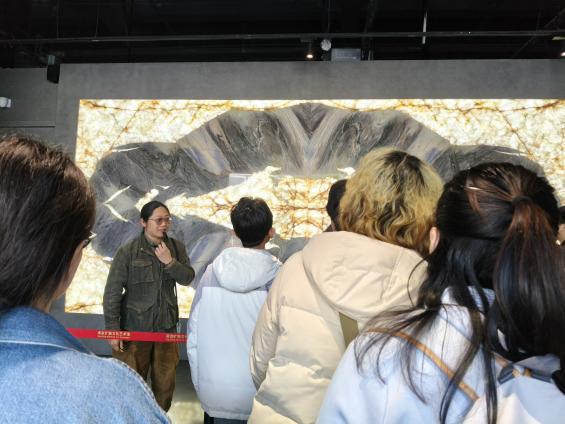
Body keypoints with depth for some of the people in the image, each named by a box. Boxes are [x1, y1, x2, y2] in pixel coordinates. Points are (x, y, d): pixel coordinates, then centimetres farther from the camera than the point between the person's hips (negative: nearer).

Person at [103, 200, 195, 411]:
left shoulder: (176, 247, 2)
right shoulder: (127, 251, -11)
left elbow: (188, 278, -3)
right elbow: (112, 292, -9)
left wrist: (169, 261, -18)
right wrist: (113, 329, -10)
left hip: (166, 326, 4)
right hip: (134, 327, -3)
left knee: (166, 383, 14)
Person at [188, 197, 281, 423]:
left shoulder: (212, 271, -5)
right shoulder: (278, 277, -14)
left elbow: (194, 331, -1)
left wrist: (199, 380, 11)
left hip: (214, 392, 3)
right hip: (260, 395, -2)